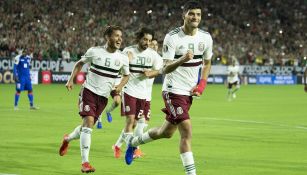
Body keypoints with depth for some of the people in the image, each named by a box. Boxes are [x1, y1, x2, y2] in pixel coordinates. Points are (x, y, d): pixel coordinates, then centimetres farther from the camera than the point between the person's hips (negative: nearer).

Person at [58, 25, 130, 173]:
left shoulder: (122, 58, -2)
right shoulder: (94, 51, -8)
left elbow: (126, 75, 13)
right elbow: (80, 63, 8)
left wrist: (120, 87, -6)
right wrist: (71, 79, -2)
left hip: (103, 96, 4)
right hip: (89, 90, -4)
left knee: (88, 126, 11)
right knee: (88, 122, -20)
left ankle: (68, 139, 44)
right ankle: (85, 162, -19)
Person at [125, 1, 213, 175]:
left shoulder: (206, 37, -1)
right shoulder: (172, 37, -17)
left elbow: (207, 63, 17)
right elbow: (165, 69, -21)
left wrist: (202, 84, 2)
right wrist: (182, 60, -40)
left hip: (189, 91, 7)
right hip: (174, 90, -7)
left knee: (167, 132, 19)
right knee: (187, 131, -17)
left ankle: (134, 142, 43)